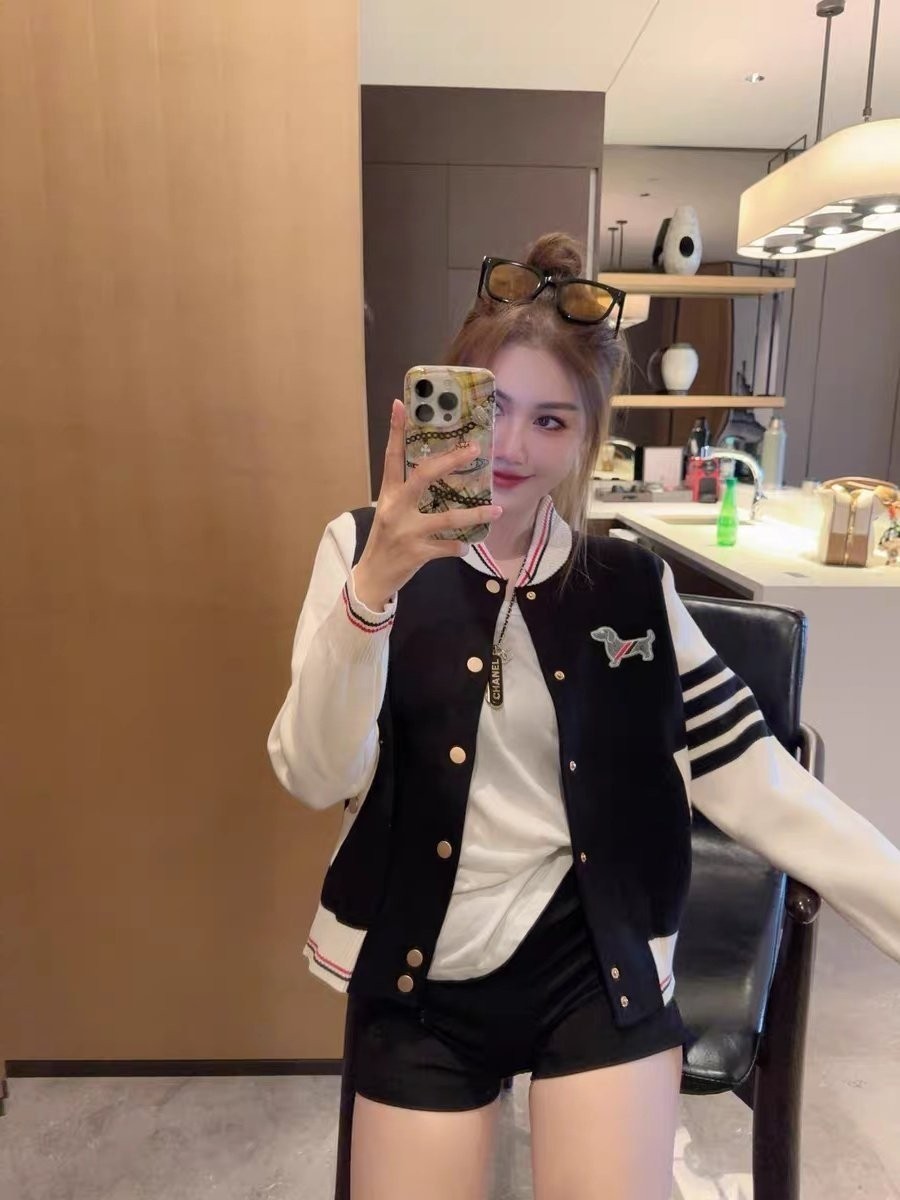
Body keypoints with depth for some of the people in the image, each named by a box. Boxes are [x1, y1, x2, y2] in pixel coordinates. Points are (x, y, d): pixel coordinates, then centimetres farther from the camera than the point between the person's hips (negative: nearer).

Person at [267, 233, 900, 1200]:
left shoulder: (631, 584, 0)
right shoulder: (365, 550, -6)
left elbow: (746, 774, 0)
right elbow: (316, 778, -16)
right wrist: (374, 586, -30)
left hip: (597, 961, 1)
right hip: (424, 975, 0)